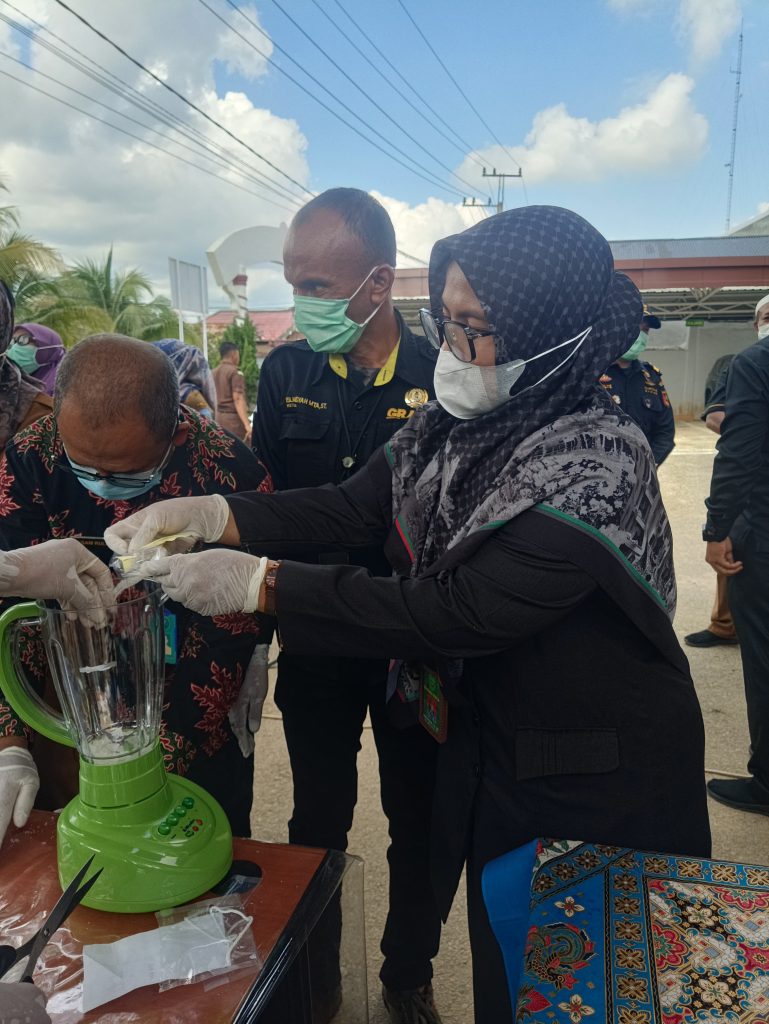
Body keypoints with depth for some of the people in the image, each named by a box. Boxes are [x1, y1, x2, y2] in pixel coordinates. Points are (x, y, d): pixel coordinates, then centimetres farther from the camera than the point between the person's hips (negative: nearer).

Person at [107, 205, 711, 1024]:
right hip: (490, 740, 6)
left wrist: (260, 585, -29)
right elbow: (357, 503, -3)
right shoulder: (458, 419, -7)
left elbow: (456, 611, -31)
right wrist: (212, 515, -15)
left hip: (597, 779, -6)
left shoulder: (593, 464, -29)